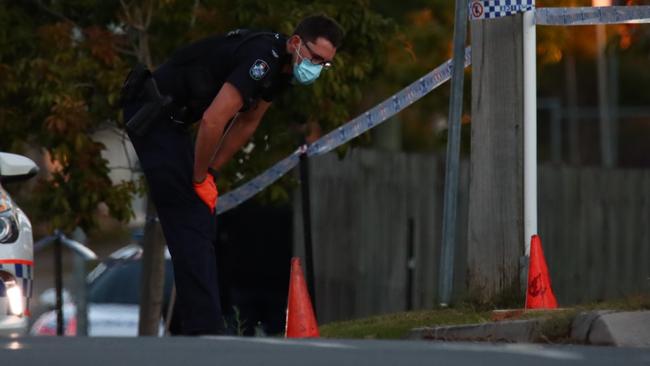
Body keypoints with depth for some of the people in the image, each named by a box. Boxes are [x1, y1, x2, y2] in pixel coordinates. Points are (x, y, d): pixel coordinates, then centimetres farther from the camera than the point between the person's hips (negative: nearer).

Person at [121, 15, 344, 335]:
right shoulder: (263, 60, -27)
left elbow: (246, 123, 17)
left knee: (202, 225, 10)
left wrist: (209, 172, 13)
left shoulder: (281, 67, 6)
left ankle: (196, 329, 14)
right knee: (191, 223, -14)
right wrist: (200, 179, -17)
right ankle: (204, 330, -18)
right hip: (152, 115, -10)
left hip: (170, 117, 10)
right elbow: (212, 121, -31)